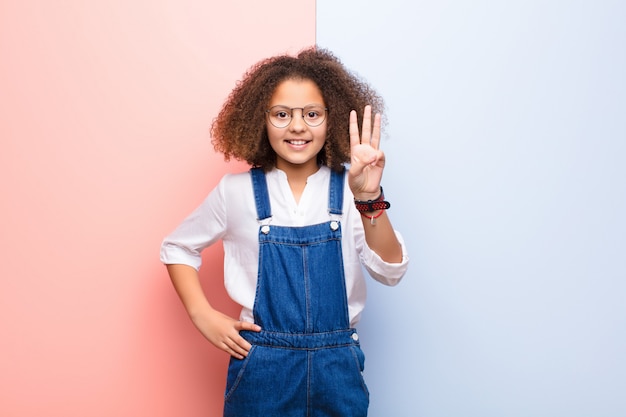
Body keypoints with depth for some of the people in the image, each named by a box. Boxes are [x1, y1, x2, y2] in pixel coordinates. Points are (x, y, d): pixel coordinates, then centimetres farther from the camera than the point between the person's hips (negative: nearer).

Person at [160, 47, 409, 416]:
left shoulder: (349, 188, -4)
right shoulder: (237, 191, -3)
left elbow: (390, 272, -14)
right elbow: (177, 248, 10)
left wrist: (369, 198, -28)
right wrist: (203, 315, -2)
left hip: (337, 368, 1)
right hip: (262, 368, 0)